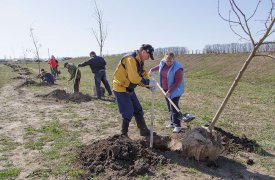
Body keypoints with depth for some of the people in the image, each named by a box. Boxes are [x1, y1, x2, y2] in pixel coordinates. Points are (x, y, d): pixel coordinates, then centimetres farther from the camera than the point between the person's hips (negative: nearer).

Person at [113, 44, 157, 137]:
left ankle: (144, 131, 27)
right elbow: (134, 78, -31)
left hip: (129, 90, 10)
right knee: (128, 112, -5)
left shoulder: (140, 61, 9)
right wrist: (148, 82, -21)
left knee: (138, 110, 14)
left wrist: (150, 85, -6)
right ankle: (124, 135, 13)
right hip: (121, 89, -10)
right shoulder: (130, 59, -24)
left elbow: (143, 75, 10)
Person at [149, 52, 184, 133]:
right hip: (166, 89, 7)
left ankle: (177, 126, 1)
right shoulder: (163, 63, -2)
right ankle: (172, 123, 26)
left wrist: (169, 91, -26)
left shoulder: (177, 68, -24)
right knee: (169, 107, 13)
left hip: (175, 90, -7)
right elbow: (159, 67, 25)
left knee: (174, 107, -8)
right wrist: (152, 70, 23)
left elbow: (177, 83, -24)